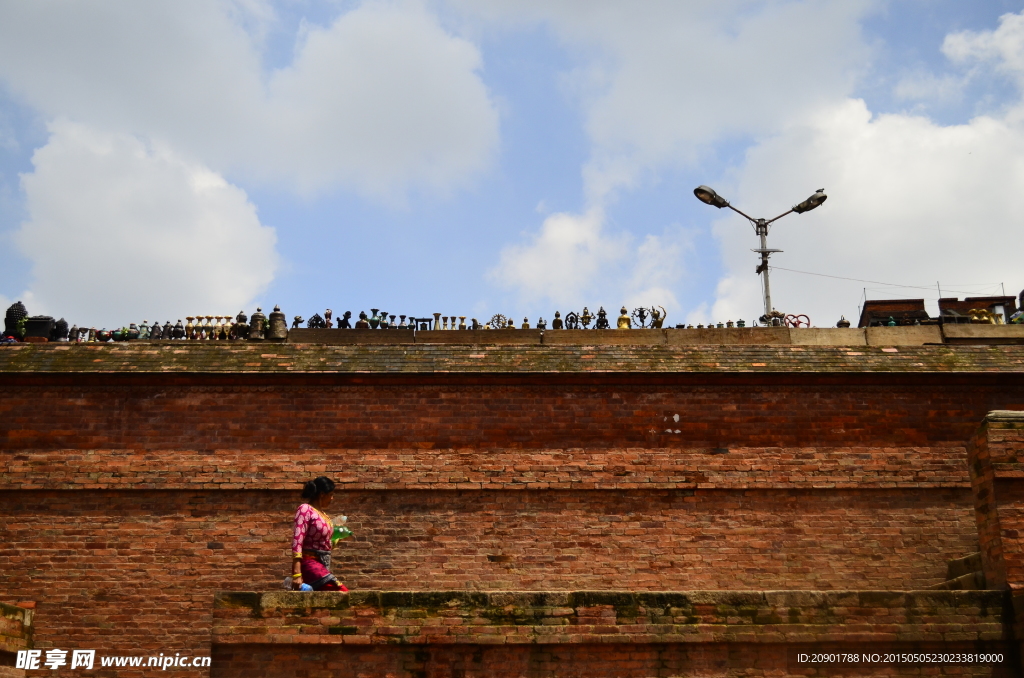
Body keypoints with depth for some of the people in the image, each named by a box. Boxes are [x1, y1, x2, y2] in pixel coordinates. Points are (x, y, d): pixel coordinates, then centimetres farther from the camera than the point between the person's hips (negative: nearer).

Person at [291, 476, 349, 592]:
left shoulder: (323, 513, 15)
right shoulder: (305, 509, -9)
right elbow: (297, 541, -18)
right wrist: (296, 573, -25)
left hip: (323, 565, 9)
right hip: (310, 563, -9)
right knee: (343, 592, -20)